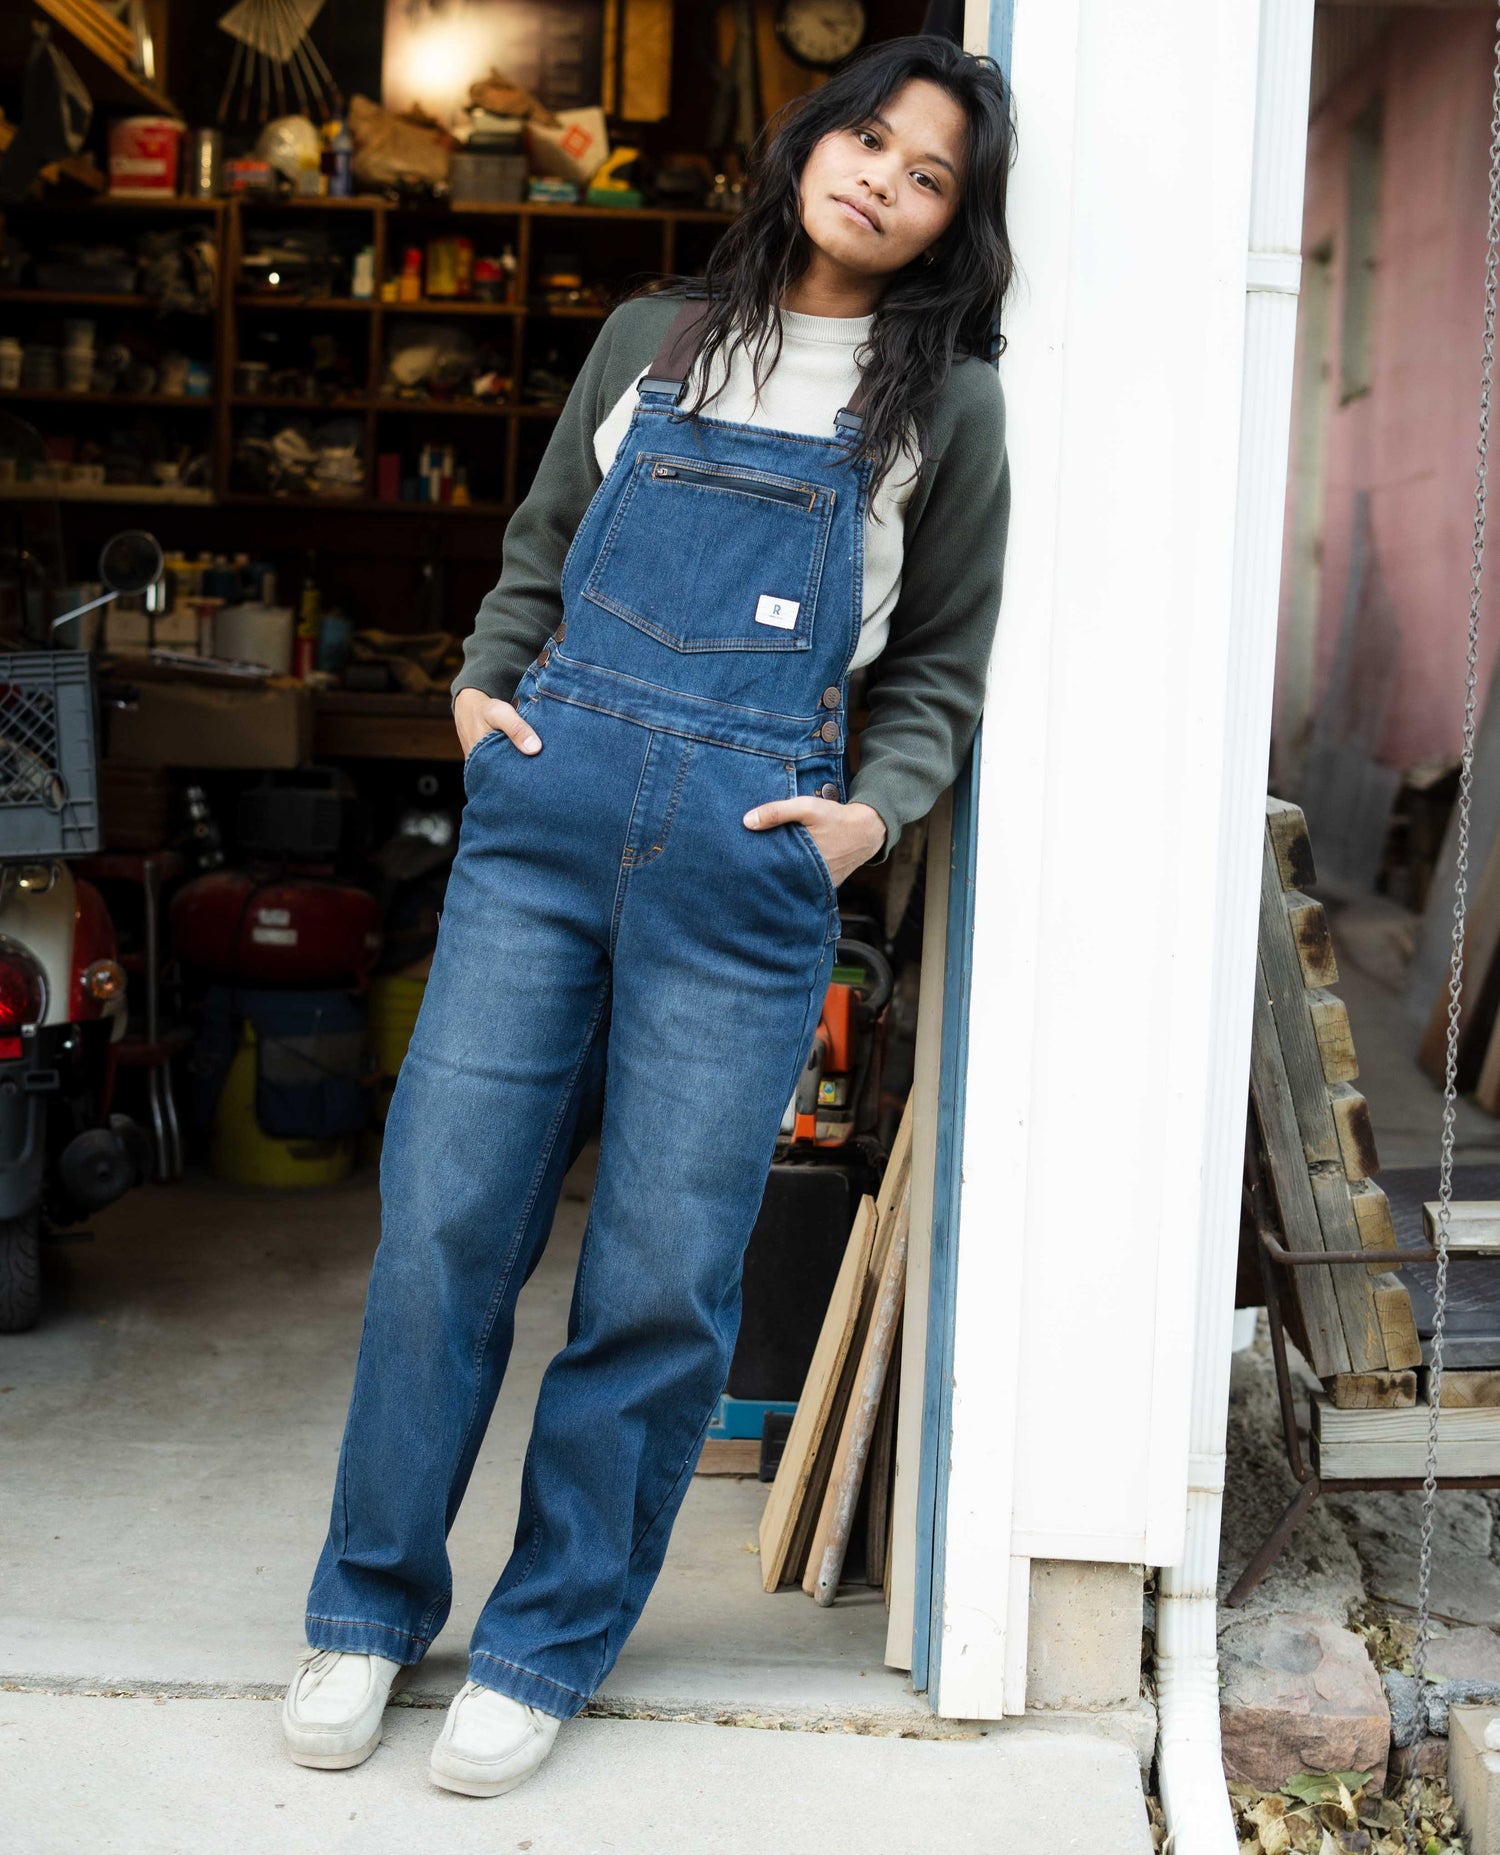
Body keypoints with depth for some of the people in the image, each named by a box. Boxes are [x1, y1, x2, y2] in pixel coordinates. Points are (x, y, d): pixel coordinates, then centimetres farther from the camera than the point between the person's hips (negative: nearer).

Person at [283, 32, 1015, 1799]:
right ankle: (374, 1601, 19)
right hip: (547, 797, 2)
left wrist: (872, 813, -3)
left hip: (749, 852, -1)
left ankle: (546, 1642, 18)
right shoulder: (653, 337, 16)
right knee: (444, 1208, 1)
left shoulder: (944, 405, 11)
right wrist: (481, 683, 7)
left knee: (660, 1274, 1)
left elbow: (942, 667, 13)